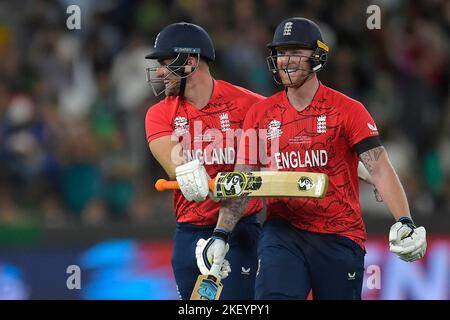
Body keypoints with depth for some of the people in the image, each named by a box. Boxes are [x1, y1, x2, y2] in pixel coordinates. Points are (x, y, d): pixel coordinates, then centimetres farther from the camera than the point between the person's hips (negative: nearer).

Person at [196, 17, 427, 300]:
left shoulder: (348, 110, -2)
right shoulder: (260, 114, 8)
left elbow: (379, 169, -10)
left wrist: (404, 222, -24)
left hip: (339, 237, -1)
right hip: (283, 232, 1)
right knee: (273, 296, -20)